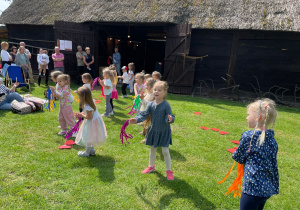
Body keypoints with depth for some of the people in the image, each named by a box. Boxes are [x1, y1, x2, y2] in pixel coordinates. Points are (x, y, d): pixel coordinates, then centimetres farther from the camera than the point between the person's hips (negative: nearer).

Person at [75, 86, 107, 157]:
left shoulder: (87, 106, -31)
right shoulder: (90, 102, -2)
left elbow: (89, 117, -24)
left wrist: (82, 115, -11)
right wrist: (81, 113, 4)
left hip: (92, 123, -9)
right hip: (95, 121, 9)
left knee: (88, 138, 6)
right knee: (90, 138, 22)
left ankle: (87, 152, 21)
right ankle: (91, 150, 35)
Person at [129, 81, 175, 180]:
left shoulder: (166, 105, -18)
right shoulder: (151, 104, -7)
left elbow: (169, 116, -21)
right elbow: (144, 114, -10)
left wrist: (170, 119, -44)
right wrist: (136, 119, -26)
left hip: (164, 132, -4)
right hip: (153, 131, 5)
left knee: (165, 151, 3)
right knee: (152, 149, 20)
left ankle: (169, 170, 20)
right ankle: (151, 166, 40)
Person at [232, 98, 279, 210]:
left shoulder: (248, 136, -16)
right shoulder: (272, 139, 3)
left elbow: (238, 158, -5)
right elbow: (273, 164, 10)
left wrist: (234, 154, 17)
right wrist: (275, 186, 20)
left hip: (253, 188, -7)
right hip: (268, 188, 7)